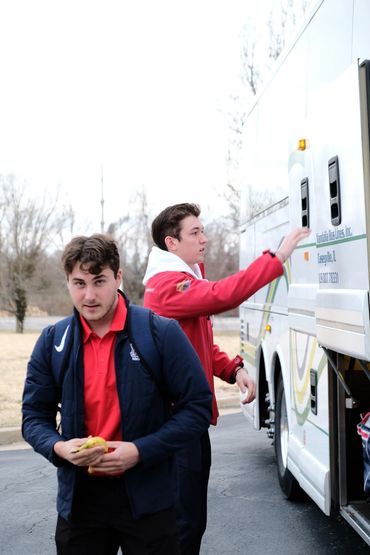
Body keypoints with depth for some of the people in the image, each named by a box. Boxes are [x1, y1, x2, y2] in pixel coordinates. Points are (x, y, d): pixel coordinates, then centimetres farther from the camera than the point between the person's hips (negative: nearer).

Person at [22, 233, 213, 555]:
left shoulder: (162, 333, -10)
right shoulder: (52, 342, 0)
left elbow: (198, 406, -7)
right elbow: (34, 416, 6)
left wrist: (140, 450, -18)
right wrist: (59, 447, -16)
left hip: (146, 498, -2)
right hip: (79, 498, 3)